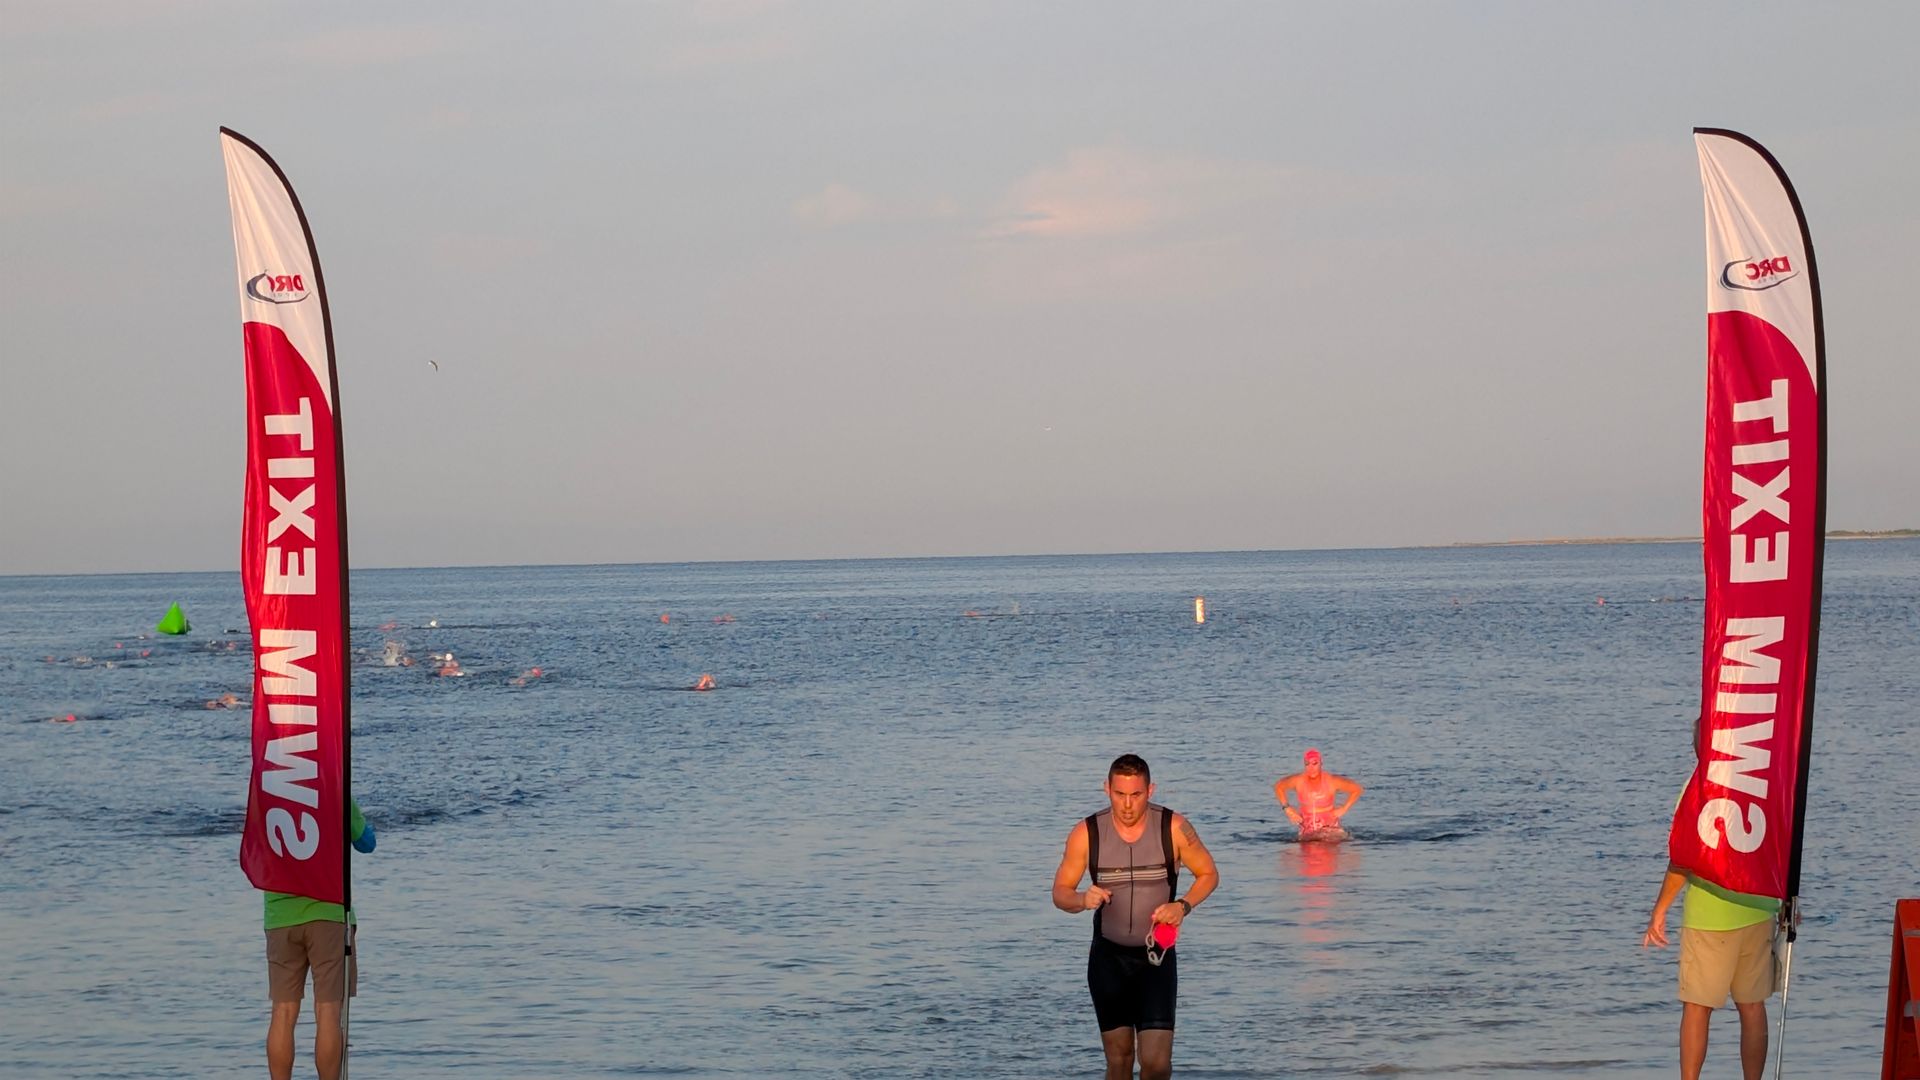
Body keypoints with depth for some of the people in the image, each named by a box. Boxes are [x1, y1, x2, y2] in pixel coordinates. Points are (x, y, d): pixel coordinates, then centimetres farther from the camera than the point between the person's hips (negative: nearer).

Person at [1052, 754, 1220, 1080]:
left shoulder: (1174, 828, -11)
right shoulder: (1086, 834, -9)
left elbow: (1208, 874, 3)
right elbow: (1060, 892, -1)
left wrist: (1183, 905, -16)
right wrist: (1082, 900, -24)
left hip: (1157, 957, -1)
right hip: (1108, 957, 1)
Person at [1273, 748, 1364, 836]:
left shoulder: (1332, 781, -11)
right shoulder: (1298, 780, -7)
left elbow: (1357, 789, -3)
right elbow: (1278, 786, 11)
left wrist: (1344, 809, -9)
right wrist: (1287, 808, 2)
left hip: (1329, 828, -2)